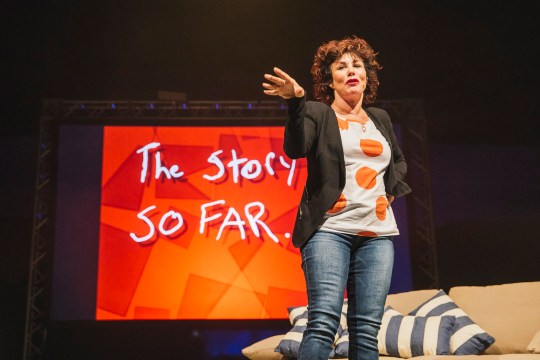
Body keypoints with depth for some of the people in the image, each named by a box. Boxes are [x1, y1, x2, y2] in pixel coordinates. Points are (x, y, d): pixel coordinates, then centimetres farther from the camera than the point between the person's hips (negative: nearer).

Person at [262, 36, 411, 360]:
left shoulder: (381, 119, 20)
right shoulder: (318, 114, 6)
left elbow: (399, 161, 36)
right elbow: (296, 149, -15)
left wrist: (392, 190, 16)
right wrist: (296, 101, -31)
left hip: (378, 233, 5)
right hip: (330, 230, -4)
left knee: (367, 329, 0)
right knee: (324, 323, -17)